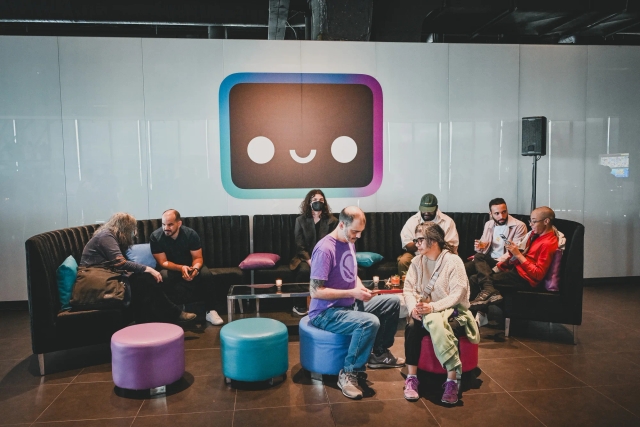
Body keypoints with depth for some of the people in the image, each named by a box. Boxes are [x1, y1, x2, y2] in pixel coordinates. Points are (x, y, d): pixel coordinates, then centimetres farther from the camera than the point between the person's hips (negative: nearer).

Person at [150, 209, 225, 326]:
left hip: (190, 265, 1)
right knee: (163, 277, -36)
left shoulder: (191, 234, -17)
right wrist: (181, 268, -35)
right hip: (170, 268, -1)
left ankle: (210, 310, -17)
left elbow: (198, 257, -11)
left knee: (206, 274, -28)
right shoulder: (155, 237, -19)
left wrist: (195, 268, -35)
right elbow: (163, 262, -17)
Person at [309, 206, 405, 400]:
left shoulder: (349, 243, 6)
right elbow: (315, 291, -24)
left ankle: (379, 353, 21)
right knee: (370, 322, -32)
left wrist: (360, 286, -2)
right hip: (326, 313, -9)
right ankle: (348, 374, -15)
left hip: (350, 305, 9)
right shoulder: (325, 249, -23)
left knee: (393, 301, 8)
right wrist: (352, 292, -23)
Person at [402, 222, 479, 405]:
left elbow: (457, 295, -19)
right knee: (412, 326, -30)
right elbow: (408, 289, 0)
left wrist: (432, 307, -30)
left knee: (434, 320, -38)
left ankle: (452, 379, -31)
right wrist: (413, 307, -21)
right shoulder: (417, 261, 5)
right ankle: (411, 377, -23)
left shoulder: (453, 261, -11)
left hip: (451, 310, -4)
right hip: (425, 311, 4)